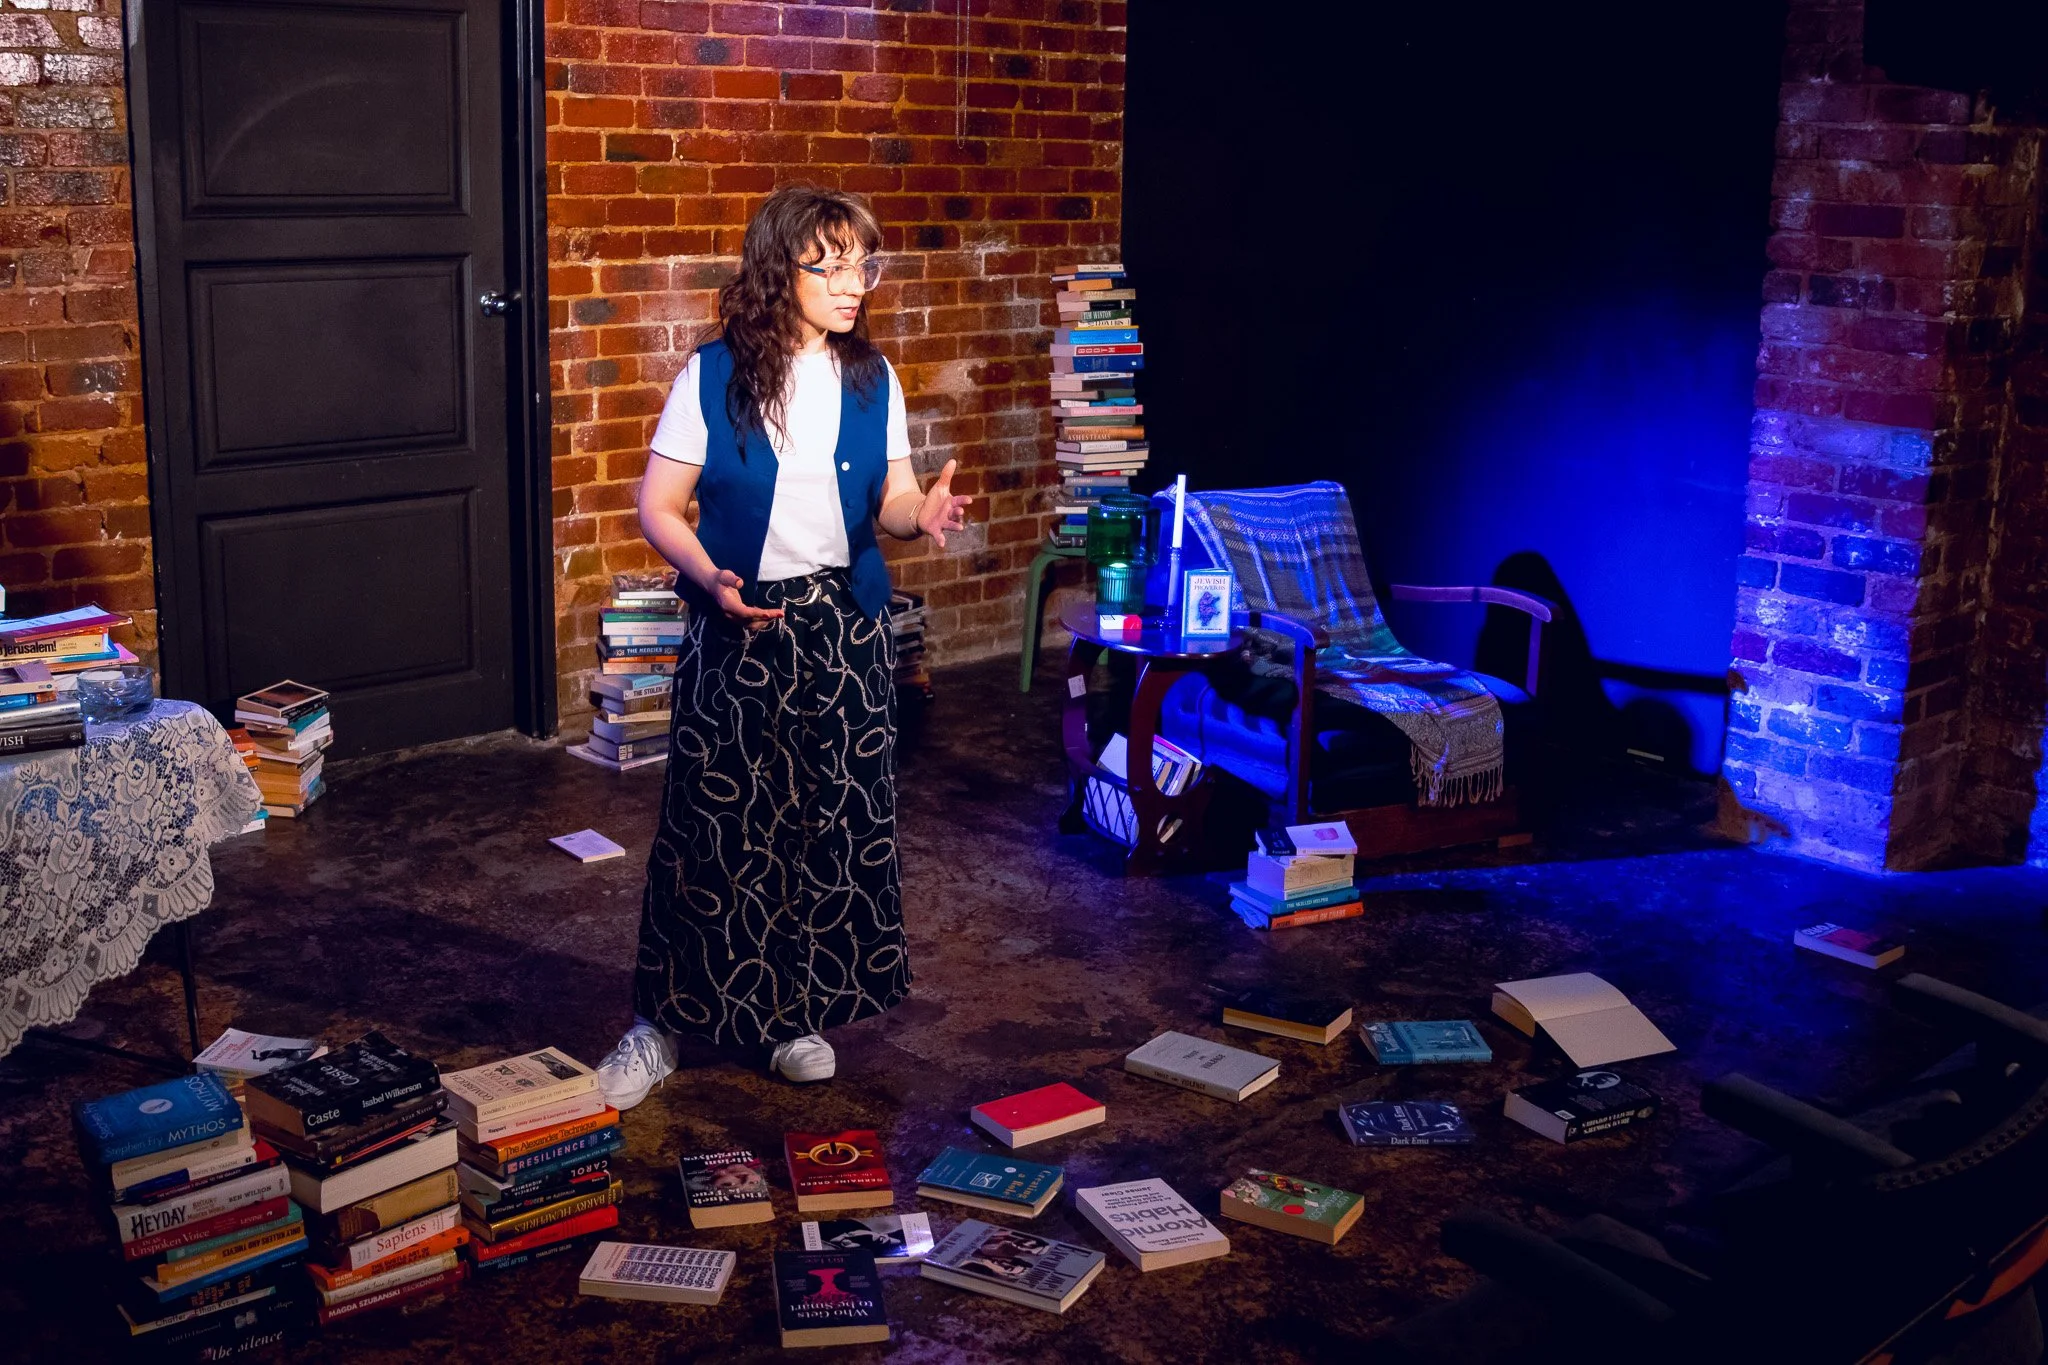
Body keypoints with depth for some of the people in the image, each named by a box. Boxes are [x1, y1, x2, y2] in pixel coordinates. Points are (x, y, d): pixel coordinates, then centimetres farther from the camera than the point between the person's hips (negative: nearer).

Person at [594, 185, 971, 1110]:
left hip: (845, 628, 4)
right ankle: (664, 1023, 12)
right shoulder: (714, 376, -7)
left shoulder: (873, 382, 5)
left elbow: (889, 500, 8)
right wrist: (711, 580, -22)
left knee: (834, 821, 8)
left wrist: (924, 511, -16)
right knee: (711, 825, -2)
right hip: (737, 628, -3)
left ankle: (794, 1012, 25)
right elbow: (658, 506, -5)